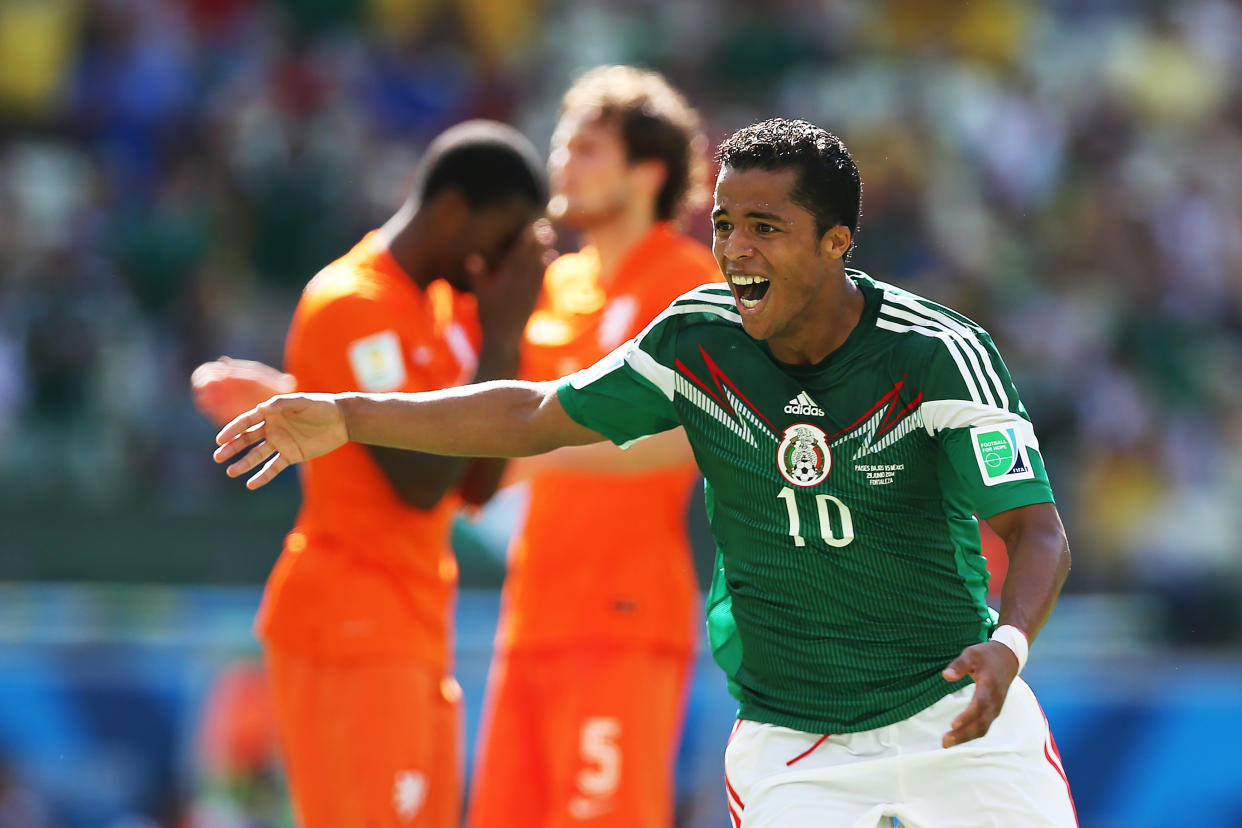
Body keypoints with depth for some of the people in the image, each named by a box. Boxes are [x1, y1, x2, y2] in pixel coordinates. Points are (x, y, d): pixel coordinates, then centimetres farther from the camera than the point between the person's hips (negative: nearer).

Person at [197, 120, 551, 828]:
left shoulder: (442, 304, 15)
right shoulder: (352, 305, -13)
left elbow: (478, 484, 13)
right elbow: (421, 482, -20)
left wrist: (506, 340, 3)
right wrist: (499, 339, -15)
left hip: (416, 637, 9)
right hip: (351, 635, -9)